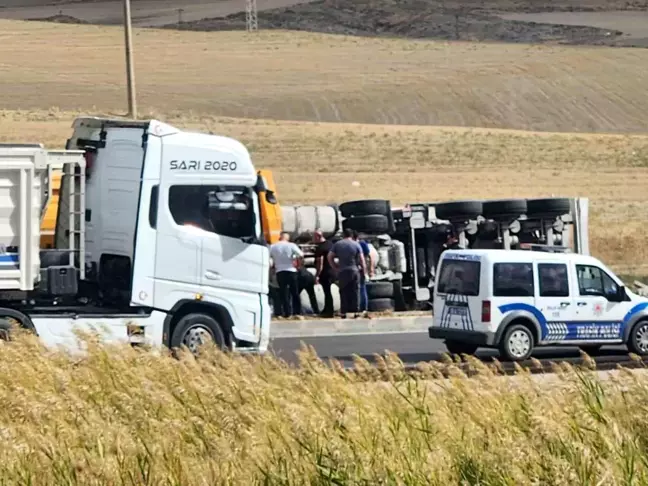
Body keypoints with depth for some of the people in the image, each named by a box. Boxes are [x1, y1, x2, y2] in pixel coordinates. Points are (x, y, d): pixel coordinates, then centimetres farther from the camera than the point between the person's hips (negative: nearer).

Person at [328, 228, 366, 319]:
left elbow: (329, 256, 0)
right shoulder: (356, 245, 1)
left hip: (342, 271, 1)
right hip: (354, 271, -1)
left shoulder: (337, 244, 5)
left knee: (343, 293, 4)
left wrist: (335, 268, 6)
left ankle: (343, 312, 0)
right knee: (354, 292, 2)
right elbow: (362, 259, -4)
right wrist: (364, 270, 4)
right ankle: (355, 311, -1)